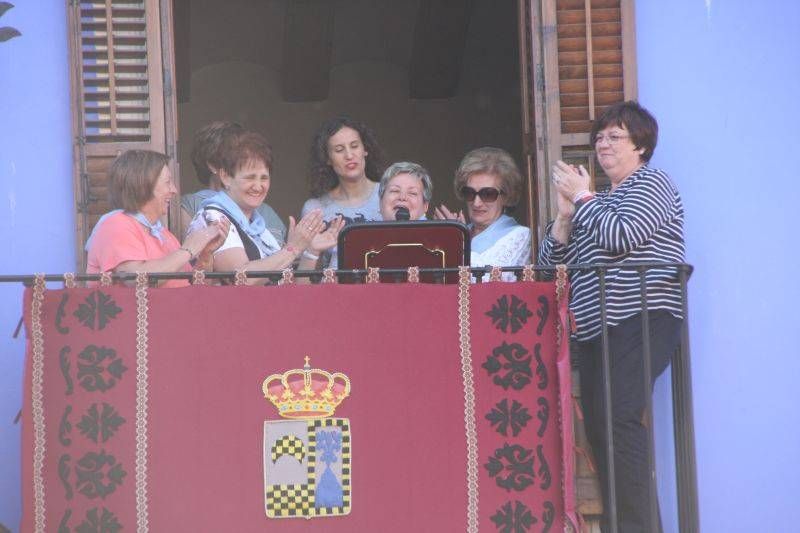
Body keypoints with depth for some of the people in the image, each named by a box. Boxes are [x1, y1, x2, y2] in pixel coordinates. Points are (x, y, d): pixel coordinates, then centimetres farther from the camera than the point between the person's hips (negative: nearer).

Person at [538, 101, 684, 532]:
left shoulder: (651, 184, 4)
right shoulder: (599, 203, 25)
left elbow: (622, 236, -14)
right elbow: (551, 262, 19)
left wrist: (582, 198, -1)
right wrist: (565, 213, 4)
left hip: (640, 321, -9)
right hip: (595, 329, 9)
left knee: (618, 417, -22)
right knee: (598, 428, 1)